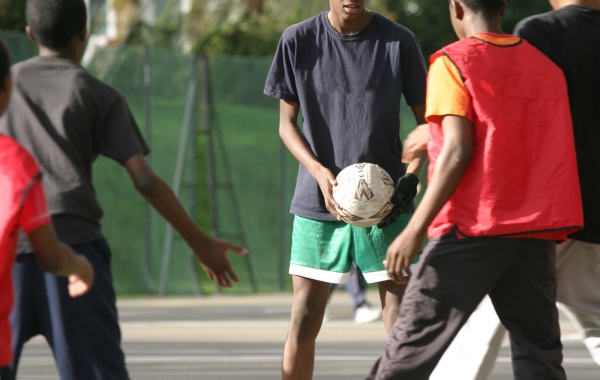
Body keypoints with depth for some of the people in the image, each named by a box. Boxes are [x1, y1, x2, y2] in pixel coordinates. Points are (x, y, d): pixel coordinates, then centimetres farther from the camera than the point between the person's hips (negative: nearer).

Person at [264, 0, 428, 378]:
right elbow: (287, 122, 5)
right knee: (303, 323, 0)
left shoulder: (399, 42, -2)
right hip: (317, 204, 1)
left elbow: (425, 120, 6)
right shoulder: (298, 41, 0)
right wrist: (320, 172, -12)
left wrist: (411, 176, -11)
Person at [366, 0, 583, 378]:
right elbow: (555, 151, 12)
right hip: (537, 232, 5)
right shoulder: (547, 66, 12)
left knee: (412, 344, -2)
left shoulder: (455, 63, -5)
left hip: (473, 226, -5)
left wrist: (415, 230, -16)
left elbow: (458, 151, -14)